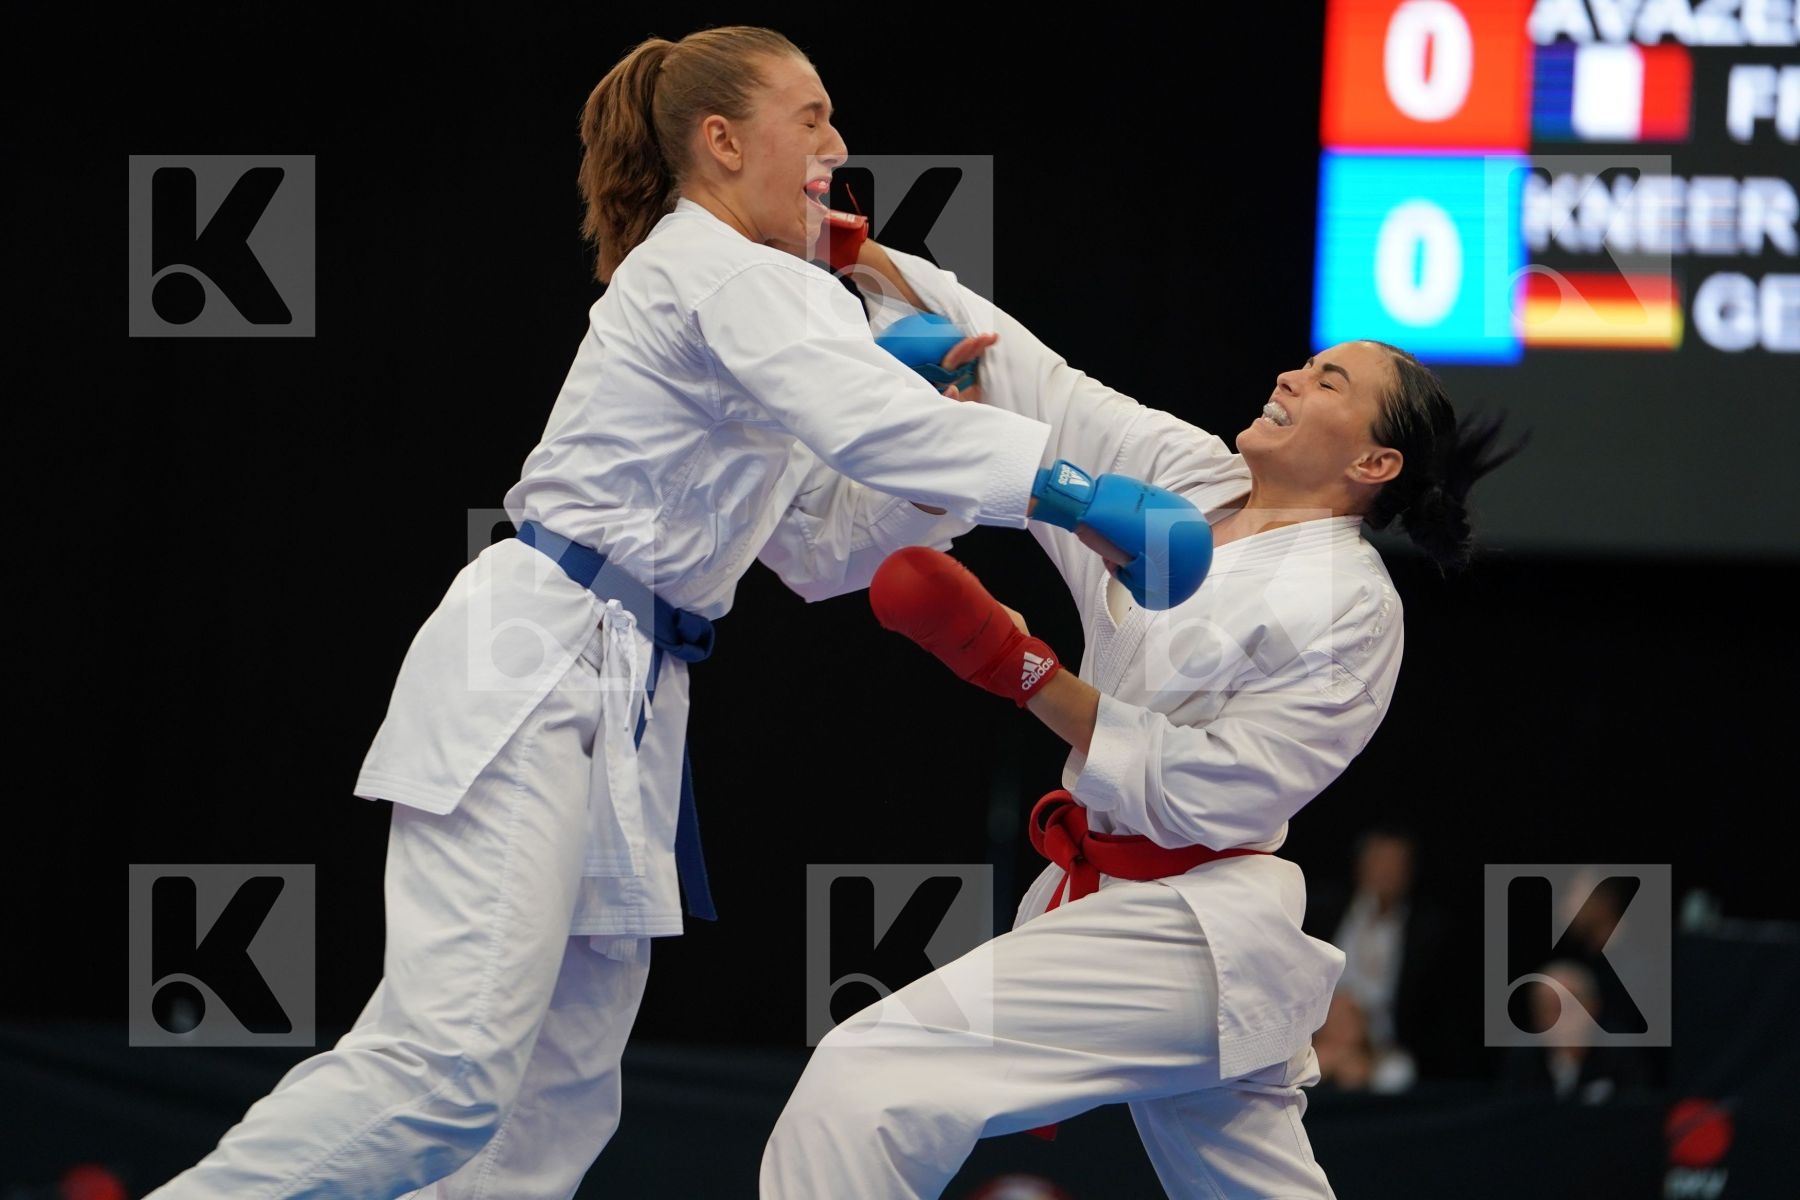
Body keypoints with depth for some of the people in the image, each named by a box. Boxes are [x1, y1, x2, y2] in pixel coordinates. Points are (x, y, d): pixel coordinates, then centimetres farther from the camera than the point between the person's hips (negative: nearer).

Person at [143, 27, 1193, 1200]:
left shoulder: (720, 289, 22)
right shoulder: (717, 277, -9)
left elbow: (820, 543, 23)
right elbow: (866, 420, -26)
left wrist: (934, 450, 7)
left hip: (620, 703, 11)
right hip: (533, 675, -11)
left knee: (559, 1102, 6)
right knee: (450, 1067, -22)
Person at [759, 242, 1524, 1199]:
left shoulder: (1350, 608, -13)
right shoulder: (1192, 480, 8)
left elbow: (1216, 790, -20)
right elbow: (1021, 375, 8)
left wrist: (1013, 662, -21)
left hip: (1176, 932, -9)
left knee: (865, 1086, -21)